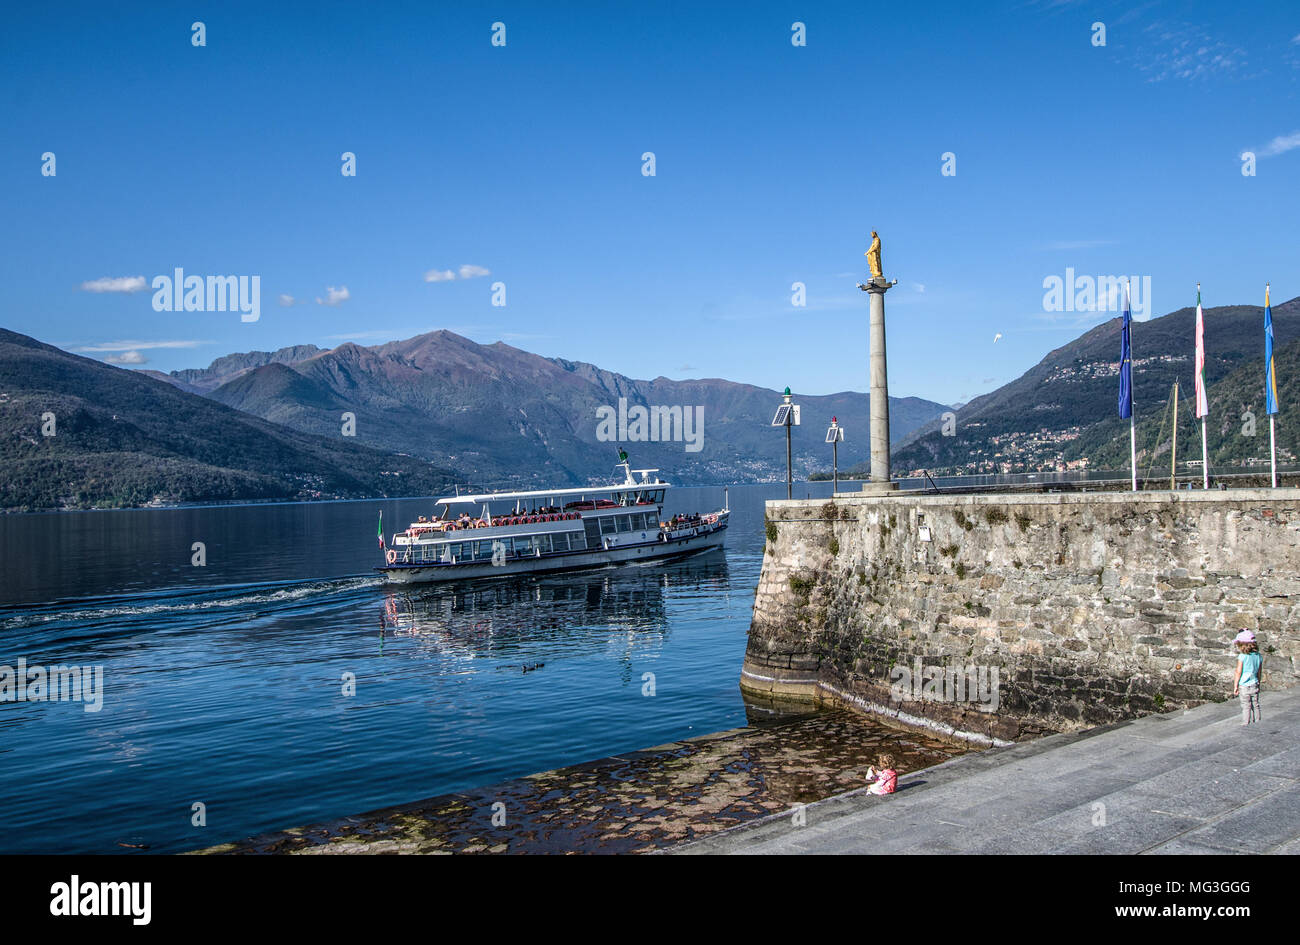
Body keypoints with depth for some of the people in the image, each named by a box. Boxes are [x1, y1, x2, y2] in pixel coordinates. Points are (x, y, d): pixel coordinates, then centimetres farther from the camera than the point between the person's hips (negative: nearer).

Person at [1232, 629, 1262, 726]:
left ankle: (1246, 725, 4)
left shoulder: (1242, 656, -15)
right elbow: (1259, 673, 11)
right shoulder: (1258, 656, 2)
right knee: (1255, 706, 13)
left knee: (1246, 707, 1)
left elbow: (1238, 672, -12)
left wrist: (1235, 686, -5)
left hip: (1244, 686, -5)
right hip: (1255, 685, 5)